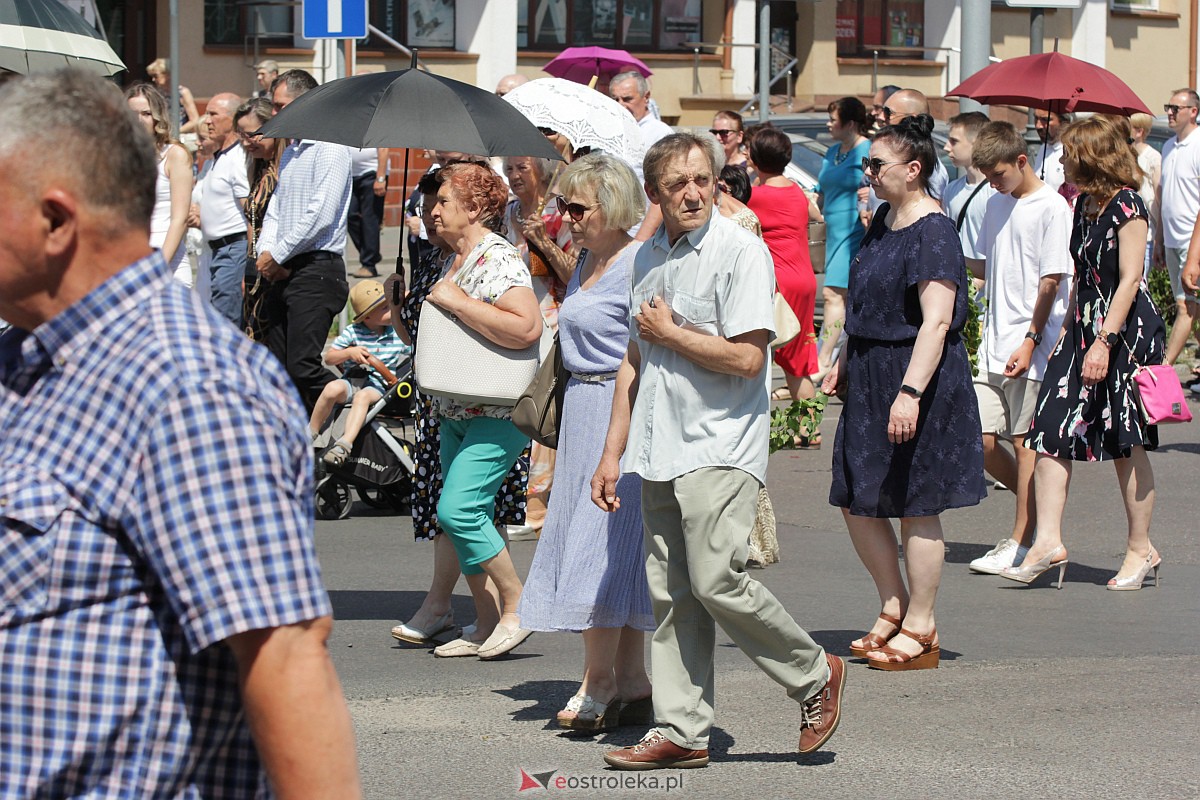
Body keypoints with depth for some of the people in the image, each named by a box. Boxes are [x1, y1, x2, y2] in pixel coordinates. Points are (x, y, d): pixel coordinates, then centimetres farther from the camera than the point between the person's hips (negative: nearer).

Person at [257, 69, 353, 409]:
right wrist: (265, 252, 1)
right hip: (283, 272, 9)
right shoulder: (290, 153, 21)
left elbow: (320, 215, -17)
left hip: (316, 270, -9)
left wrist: (278, 255, -10)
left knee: (303, 366, -17)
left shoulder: (329, 149, -8)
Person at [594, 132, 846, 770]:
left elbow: (746, 358, -18)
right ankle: (680, 731, 9)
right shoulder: (648, 258, 14)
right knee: (669, 594, 5)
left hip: (719, 447, -7)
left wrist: (669, 332, -8)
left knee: (716, 582, -14)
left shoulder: (740, 250, -10)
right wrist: (612, 453, 18)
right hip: (658, 452, 7)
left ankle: (814, 675, 6)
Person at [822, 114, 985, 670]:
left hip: (918, 376, -9)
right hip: (871, 376, 9)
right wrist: (843, 363, 25)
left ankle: (920, 630, 11)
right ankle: (893, 609, 25)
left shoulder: (932, 232, -17)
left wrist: (910, 393, -29)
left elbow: (936, 322, -23)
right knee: (856, 501, 11)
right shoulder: (884, 219, 12)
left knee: (916, 507, 0)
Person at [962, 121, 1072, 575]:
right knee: (982, 441, 4)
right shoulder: (997, 205, 15)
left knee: (1025, 442, -2)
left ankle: (1021, 543, 5)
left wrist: (1031, 340, -15)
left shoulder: (1052, 208, -9)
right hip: (994, 346, 7)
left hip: (1032, 348, -7)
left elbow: (1051, 280, -12)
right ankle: (1037, 508, 24)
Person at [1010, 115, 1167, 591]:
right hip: (1085, 326, 8)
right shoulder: (1085, 205, 12)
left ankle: (1141, 549, 14)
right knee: (1050, 432, -3)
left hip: (1126, 330, -8)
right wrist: (1070, 330, 20)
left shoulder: (1126, 207, -14)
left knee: (1126, 443, 1)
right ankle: (1048, 542, -3)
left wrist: (1104, 342, -21)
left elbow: (1129, 280, -17)